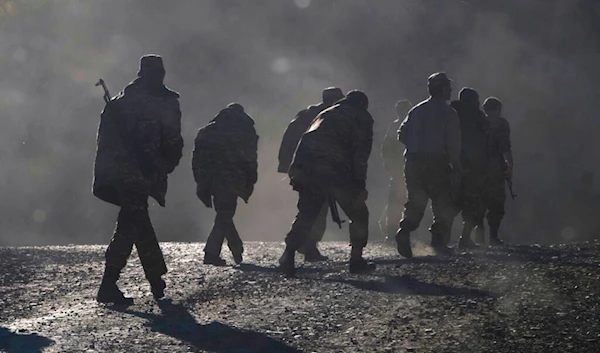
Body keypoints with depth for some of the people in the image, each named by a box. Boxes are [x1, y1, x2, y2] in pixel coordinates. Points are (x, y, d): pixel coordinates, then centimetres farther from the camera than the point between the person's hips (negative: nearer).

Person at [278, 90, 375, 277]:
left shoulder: (326, 114, 30)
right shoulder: (362, 119, 11)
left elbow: (307, 141, 23)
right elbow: (361, 153, -2)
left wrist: (296, 169, 21)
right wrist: (360, 184, -5)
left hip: (307, 170, 5)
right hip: (338, 174, -5)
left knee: (305, 216, 12)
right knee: (358, 215, 11)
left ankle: (288, 257, -2)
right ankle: (356, 260, 8)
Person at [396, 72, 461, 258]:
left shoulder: (416, 110, 14)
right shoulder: (448, 112, -2)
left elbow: (402, 134, 10)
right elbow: (453, 144, -8)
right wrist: (456, 169, -4)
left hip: (413, 161, 5)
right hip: (437, 162, -5)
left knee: (415, 202, 11)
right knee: (443, 203, 5)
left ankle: (405, 230, -13)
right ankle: (438, 239, -6)